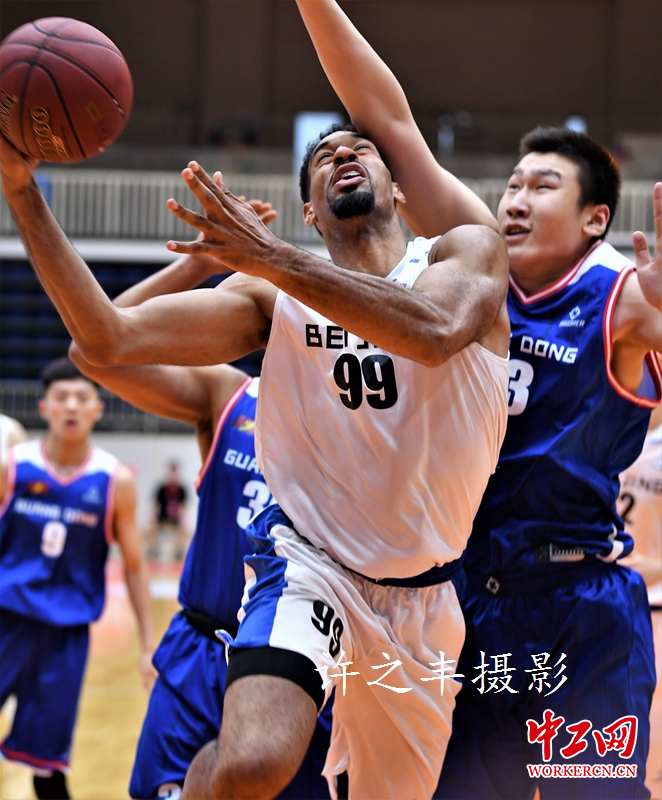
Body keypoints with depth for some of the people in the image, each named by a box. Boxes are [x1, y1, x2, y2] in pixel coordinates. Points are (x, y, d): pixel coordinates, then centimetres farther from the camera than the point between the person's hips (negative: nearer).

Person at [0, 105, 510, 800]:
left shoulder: (467, 253, -2)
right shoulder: (272, 295, -1)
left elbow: (435, 332, -27)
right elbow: (108, 338, -11)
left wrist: (275, 260, -35)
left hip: (426, 592, 2)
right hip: (310, 558, -2)